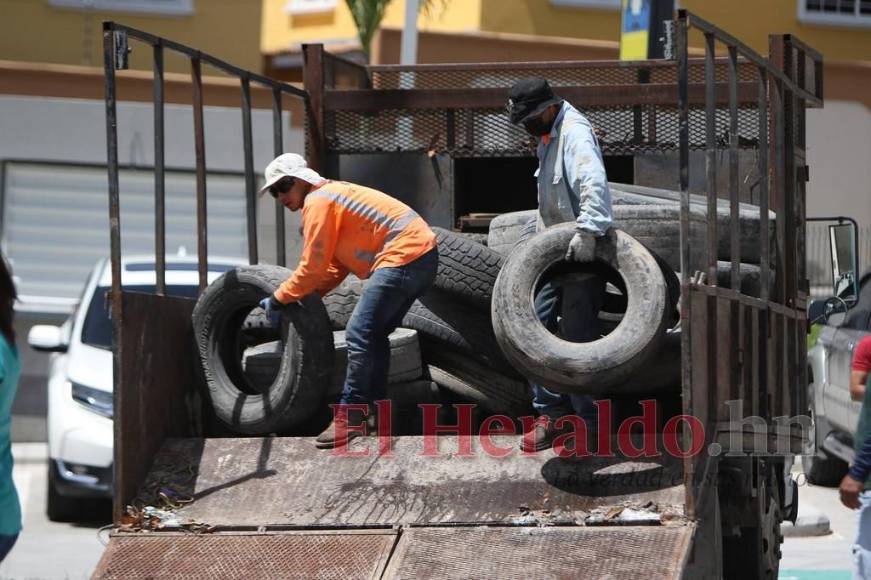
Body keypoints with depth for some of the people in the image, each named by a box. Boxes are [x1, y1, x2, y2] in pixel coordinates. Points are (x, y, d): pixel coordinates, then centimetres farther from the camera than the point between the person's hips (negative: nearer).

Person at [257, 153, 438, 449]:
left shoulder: (318, 202, -7)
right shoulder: (333, 195, 23)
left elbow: (313, 268, -9)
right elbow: (336, 267, 22)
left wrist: (278, 300, 1)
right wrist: (305, 297, 13)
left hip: (404, 257, -11)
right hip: (423, 256, 11)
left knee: (359, 335, -11)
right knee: (375, 333, 19)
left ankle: (350, 418, -11)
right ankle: (373, 408, 24)